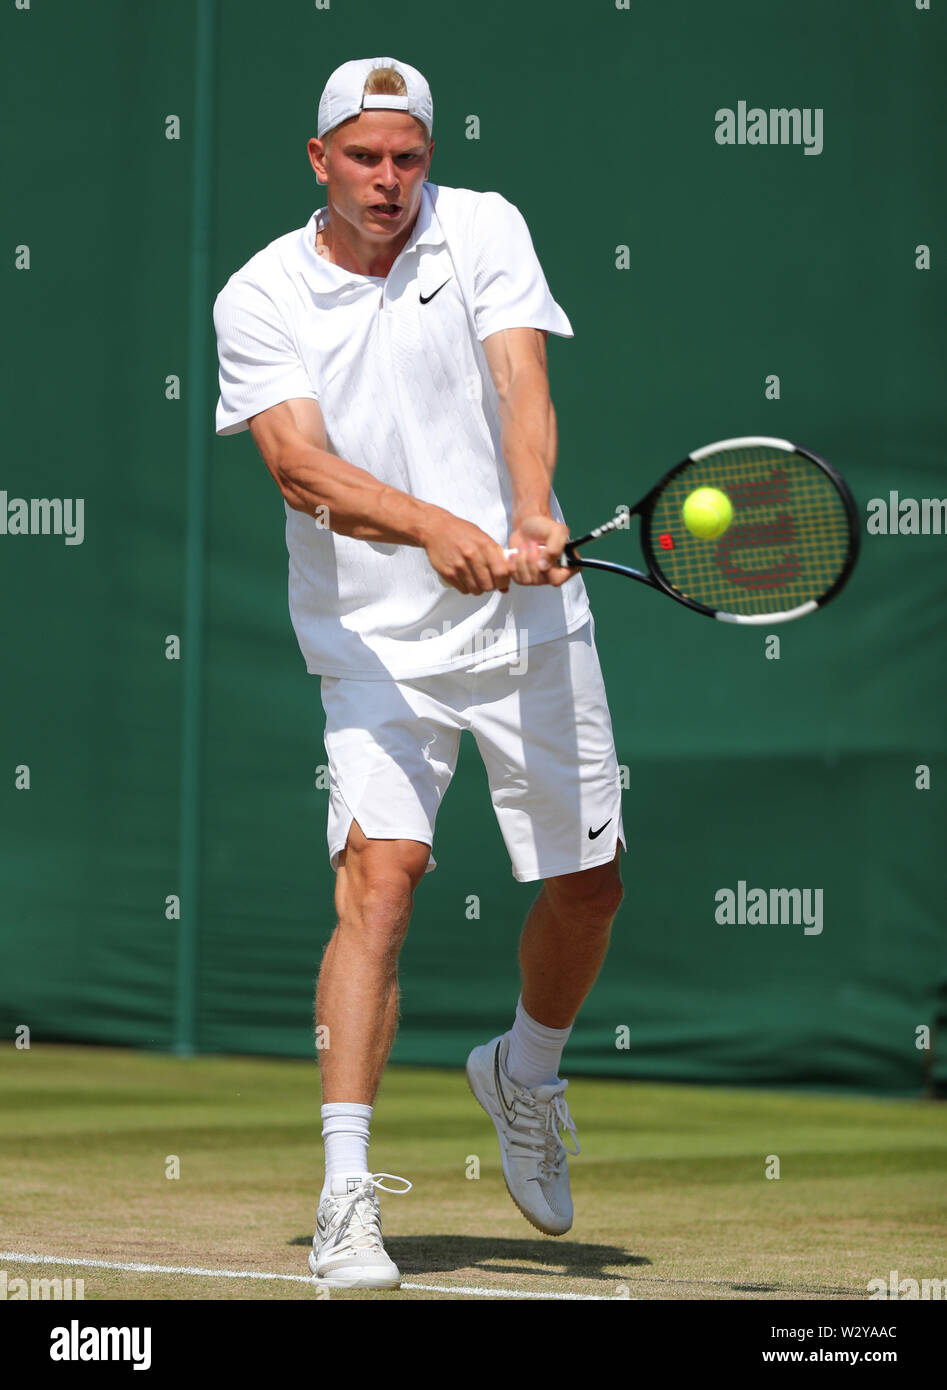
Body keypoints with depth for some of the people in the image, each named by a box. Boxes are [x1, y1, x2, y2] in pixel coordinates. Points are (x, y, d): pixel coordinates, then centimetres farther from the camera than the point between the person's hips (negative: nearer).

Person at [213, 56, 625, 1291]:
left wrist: (533, 517, -35)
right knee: (379, 872, -19)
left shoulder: (486, 231, -1)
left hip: (528, 622, 2)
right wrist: (434, 530, -37)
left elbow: (521, 381, -15)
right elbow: (299, 465, -19)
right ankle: (346, 1195, -19)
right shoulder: (261, 299, -6)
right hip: (374, 642, -2)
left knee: (588, 880, 8)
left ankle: (525, 1074, 39)